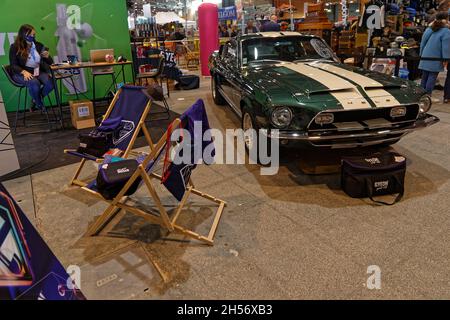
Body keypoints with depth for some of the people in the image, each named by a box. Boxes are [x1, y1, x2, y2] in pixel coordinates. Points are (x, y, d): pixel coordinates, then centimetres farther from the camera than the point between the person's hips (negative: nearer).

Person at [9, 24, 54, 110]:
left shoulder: (38, 45, 9)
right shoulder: (15, 47, -1)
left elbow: (50, 63, 11)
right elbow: (13, 65, -8)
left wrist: (47, 56, -14)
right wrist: (24, 72, -28)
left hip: (38, 72, 4)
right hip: (21, 74, -3)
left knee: (50, 83, -28)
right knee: (34, 83, -36)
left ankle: (36, 100, 2)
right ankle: (39, 105, -7)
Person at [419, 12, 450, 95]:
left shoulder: (428, 29, 10)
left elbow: (422, 43, 16)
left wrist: (421, 54, 24)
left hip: (425, 57, 6)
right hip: (435, 60, -6)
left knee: (424, 76, 11)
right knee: (432, 77, -2)